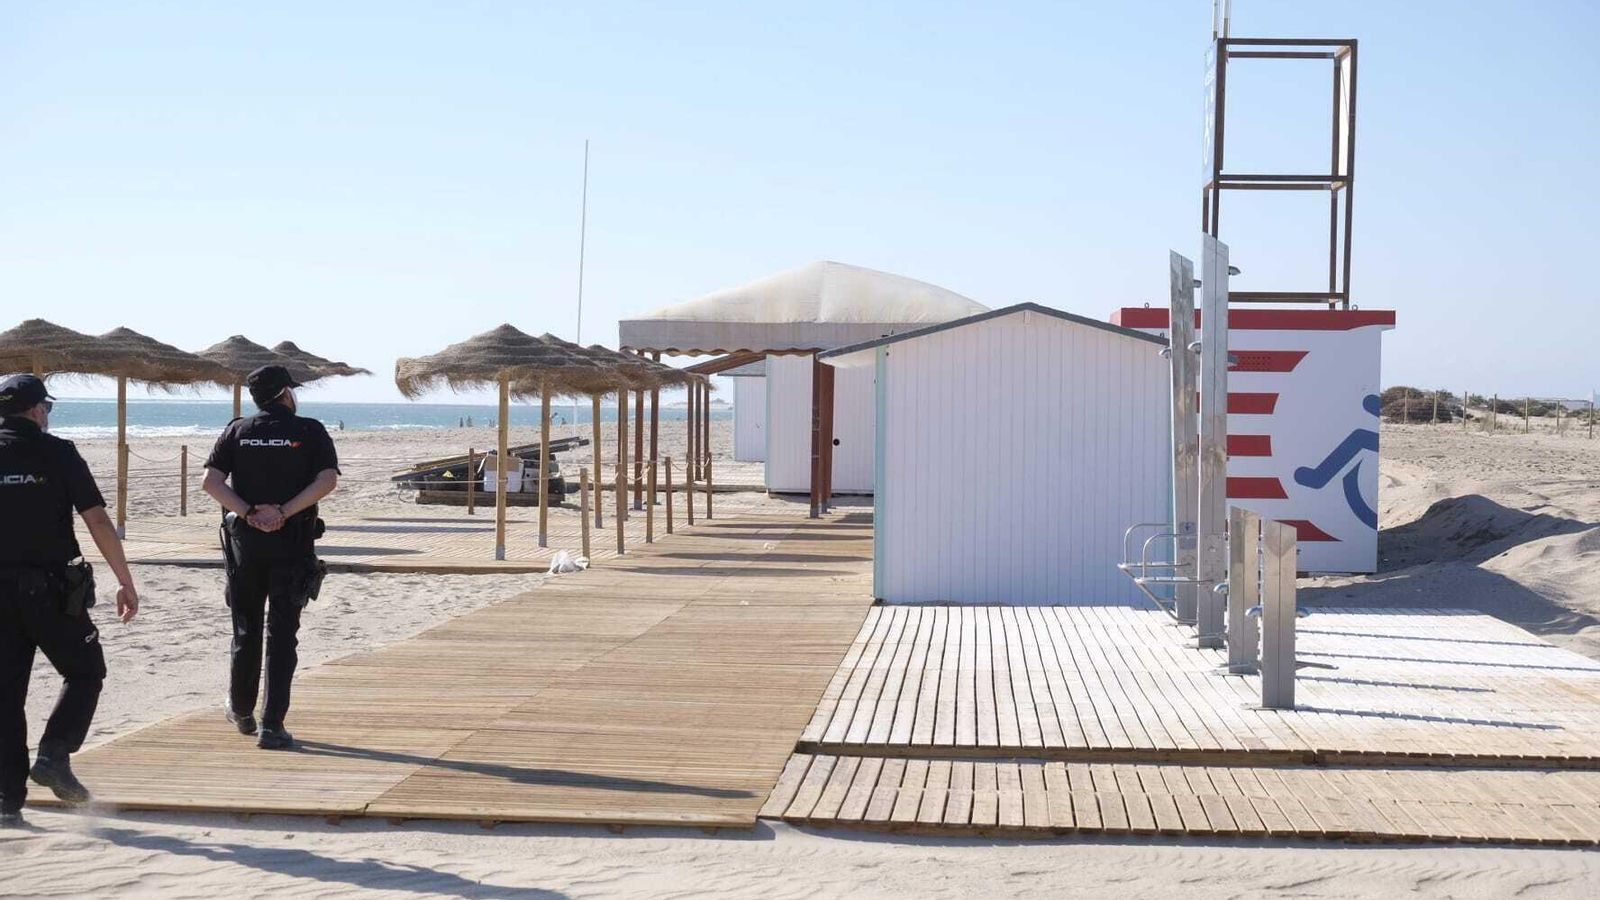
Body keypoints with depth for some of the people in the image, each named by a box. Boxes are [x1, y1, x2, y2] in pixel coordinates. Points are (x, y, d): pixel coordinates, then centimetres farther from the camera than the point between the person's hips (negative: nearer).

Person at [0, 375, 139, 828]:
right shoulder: (57, 454, -4)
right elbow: (98, 522, -9)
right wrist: (126, 583, -5)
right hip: (51, 590, -4)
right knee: (85, 672, 14)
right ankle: (54, 756, -5)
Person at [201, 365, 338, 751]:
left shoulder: (237, 431, 6)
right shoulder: (310, 431, 0)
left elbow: (211, 481, -5)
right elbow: (328, 480, -14)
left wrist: (249, 513, -10)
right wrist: (284, 512, -15)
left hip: (244, 541, 2)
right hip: (293, 542, -2)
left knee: (246, 628, 16)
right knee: (282, 633, -1)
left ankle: (241, 711, 32)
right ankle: (272, 725, -5)